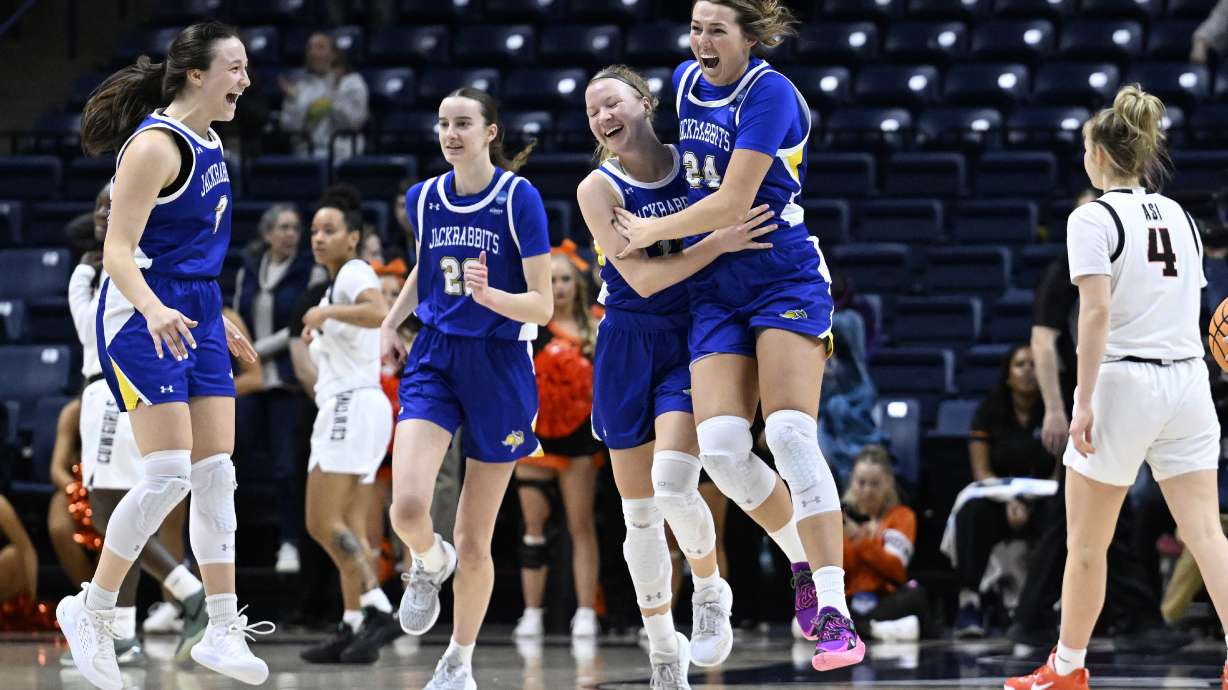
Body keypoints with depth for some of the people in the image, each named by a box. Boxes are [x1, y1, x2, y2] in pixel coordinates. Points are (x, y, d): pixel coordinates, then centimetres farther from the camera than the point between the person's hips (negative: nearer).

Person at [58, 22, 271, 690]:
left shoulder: (209, 145, 12)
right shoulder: (155, 145, -15)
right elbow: (118, 250, -20)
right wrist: (154, 311, -36)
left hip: (197, 318, 9)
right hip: (142, 317, -9)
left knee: (216, 473, 5)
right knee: (167, 475, -14)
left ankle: (223, 630, 8)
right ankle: (91, 611, 0)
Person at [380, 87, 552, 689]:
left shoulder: (519, 198, -10)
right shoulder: (424, 198, 4)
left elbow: (543, 306, -12)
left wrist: (490, 294, -30)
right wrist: (391, 321, 11)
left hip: (499, 368, -3)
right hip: (434, 360, 3)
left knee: (474, 543, 3)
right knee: (407, 508, -21)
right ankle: (431, 563, 16)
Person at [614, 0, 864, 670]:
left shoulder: (769, 92, -12)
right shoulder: (684, 81, 11)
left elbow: (731, 203, -16)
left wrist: (653, 231, -5)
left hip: (785, 279, -6)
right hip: (713, 289, 6)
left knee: (790, 433, -19)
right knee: (720, 446, -11)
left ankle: (834, 615, -22)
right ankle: (803, 558, 15)